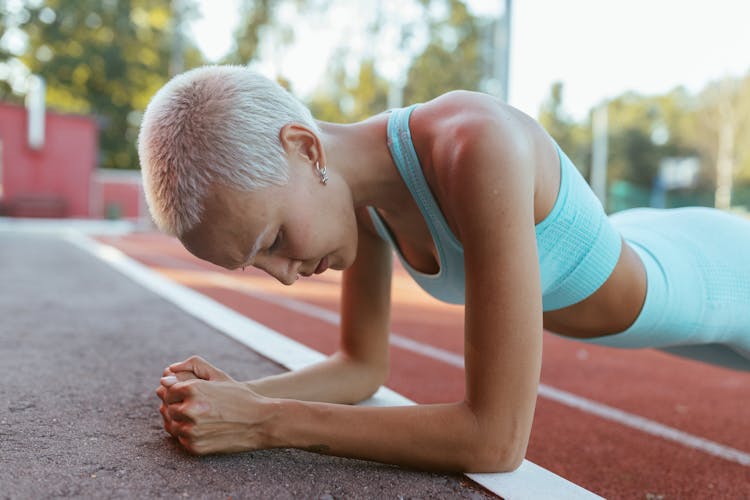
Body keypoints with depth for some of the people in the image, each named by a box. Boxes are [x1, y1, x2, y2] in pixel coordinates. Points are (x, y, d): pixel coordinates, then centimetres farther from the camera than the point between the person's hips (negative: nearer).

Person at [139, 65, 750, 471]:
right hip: (635, 251, 6)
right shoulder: (354, 185, -20)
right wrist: (240, 397, -28)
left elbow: (498, 439, -46)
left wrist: (262, 424, -44)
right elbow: (363, 368, -10)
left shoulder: (481, 150, -47)